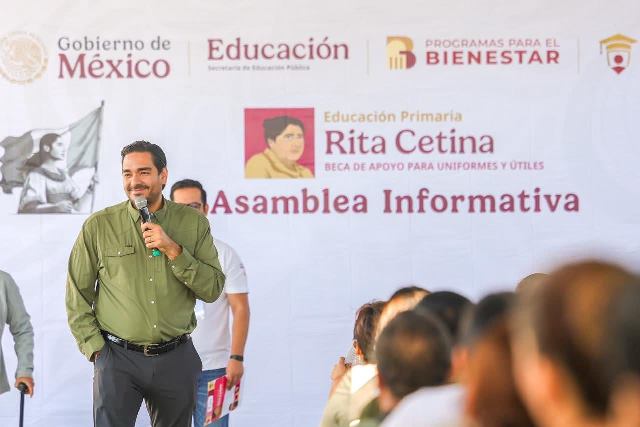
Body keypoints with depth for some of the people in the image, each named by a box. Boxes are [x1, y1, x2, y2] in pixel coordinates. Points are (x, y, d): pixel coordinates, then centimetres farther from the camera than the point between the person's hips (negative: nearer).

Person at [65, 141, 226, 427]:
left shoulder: (194, 223, 1)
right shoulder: (98, 226, -2)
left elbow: (212, 290, -3)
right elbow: (77, 295, 4)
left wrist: (173, 250, -14)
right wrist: (95, 348, -3)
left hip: (176, 359, 2)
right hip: (117, 359, -2)